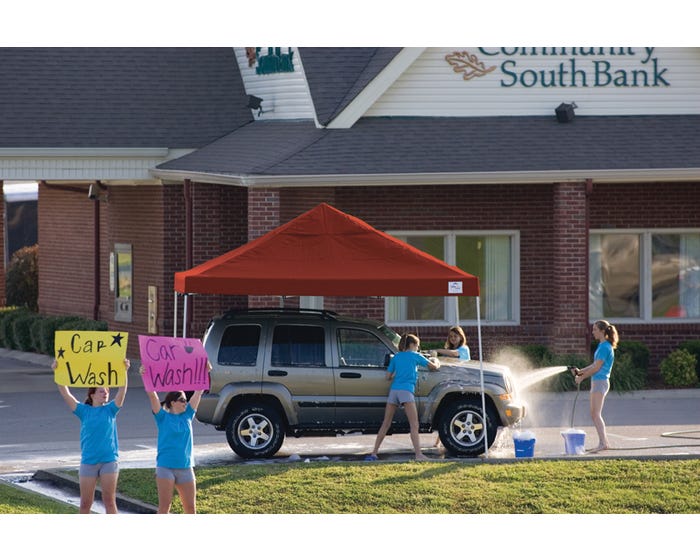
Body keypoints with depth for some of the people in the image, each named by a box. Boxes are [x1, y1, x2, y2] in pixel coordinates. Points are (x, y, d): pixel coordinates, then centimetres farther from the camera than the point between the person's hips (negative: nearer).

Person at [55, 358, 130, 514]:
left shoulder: (110, 410, 5)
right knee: (86, 503, 6)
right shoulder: (84, 411, 4)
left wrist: (124, 371, -21)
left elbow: (122, 390, -7)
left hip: (109, 460, 0)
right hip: (88, 461, 0)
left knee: (109, 501, 2)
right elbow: (65, 393, -3)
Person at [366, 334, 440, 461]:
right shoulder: (415, 356, 10)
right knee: (414, 425, -8)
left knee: (385, 424, 11)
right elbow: (433, 367, 16)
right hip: (406, 391, -5)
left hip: (393, 390, 5)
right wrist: (436, 362, 38)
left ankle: (374, 453, 11)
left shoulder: (396, 357, 20)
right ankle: (418, 455, -18)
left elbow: (388, 376, 18)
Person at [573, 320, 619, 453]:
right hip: (596, 382, 10)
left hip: (600, 381, -10)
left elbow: (596, 367, -16)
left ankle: (602, 443, -17)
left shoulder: (605, 347, -14)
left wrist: (582, 377, -8)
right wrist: (580, 371, 11)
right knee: (594, 415, 11)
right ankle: (604, 442, 14)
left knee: (596, 414, -14)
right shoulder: (602, 346, 16)